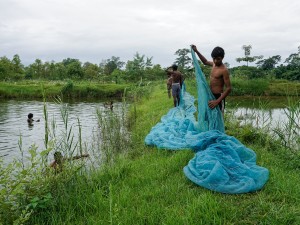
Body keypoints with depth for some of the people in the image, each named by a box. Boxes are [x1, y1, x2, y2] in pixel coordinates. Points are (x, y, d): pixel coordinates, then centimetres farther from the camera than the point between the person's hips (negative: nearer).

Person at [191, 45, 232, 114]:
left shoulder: (224, 70, -18)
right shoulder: (214, 64, 6)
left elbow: (228, 88, -21)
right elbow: (205, 62, 30)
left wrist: (217, 101, -30)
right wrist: (196, 51, 20)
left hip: (218, 97, -8)